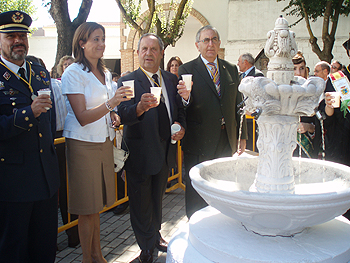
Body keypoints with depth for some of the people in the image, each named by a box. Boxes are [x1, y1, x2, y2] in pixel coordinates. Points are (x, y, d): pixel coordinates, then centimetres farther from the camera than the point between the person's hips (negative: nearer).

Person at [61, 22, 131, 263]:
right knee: (87, 208, 2)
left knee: (96, 204, 15)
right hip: (83, 144, -7)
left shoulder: (105, 73, 13)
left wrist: (113, 116, 5)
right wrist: (110, 103, -31)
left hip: (104, 142, 7)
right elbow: (83, 117, -18)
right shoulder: (73, 73, -10)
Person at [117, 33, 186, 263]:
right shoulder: (127, 81, -12)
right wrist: (141, 106, -47)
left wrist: (181, 127, -7)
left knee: (157, 198, 24)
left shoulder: (171, 79, 5)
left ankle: (156, 235, 46)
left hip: (166, 150, 5)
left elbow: (179, 110, 13)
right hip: (140, 153, -5)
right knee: (141, 203, 10)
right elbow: (124, 115, -26)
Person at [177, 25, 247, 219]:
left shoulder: (231, 69, 10)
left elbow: (238, 104, 13)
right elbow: (183, 108, -11)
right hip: (198, 143, -4)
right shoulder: (187, 70, -4)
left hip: (226, 141, 4)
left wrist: (242, 136, 11)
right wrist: (186, 97, -34)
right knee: (197, 192, 7)